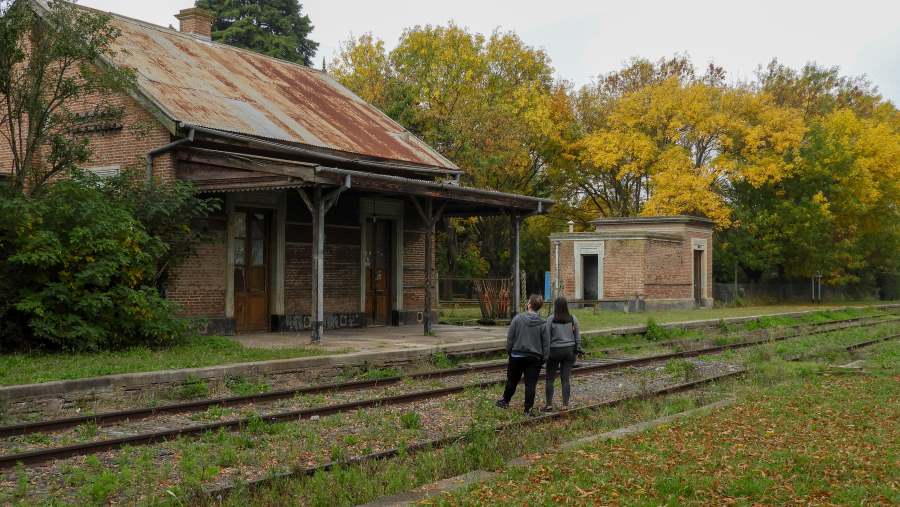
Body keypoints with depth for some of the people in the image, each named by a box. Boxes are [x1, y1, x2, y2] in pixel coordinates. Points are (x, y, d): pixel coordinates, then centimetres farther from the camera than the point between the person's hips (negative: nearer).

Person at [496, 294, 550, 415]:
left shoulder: (518, 319, -11)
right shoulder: (542, 323, -6)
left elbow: (510, 337, -5)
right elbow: (546, 343, -3)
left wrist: (509, 351, 8)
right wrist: (544, 357, 6)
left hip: (517, 356, 0)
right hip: (535, 358, 0)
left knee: (512, 380, 17)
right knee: (531, 384, 4)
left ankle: (505, 400, 35)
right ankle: (528, 409, 6)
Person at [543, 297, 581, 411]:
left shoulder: (551, 319, -9)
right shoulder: (573, 319, 1)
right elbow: (577, 335, 6)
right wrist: (578, 348, 16)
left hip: (554, 350, -3)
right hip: (569, 350, 3)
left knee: (550, 379, 6)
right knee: (566, 379, 7)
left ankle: (549, 404, 5)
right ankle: (565, 405, 7)